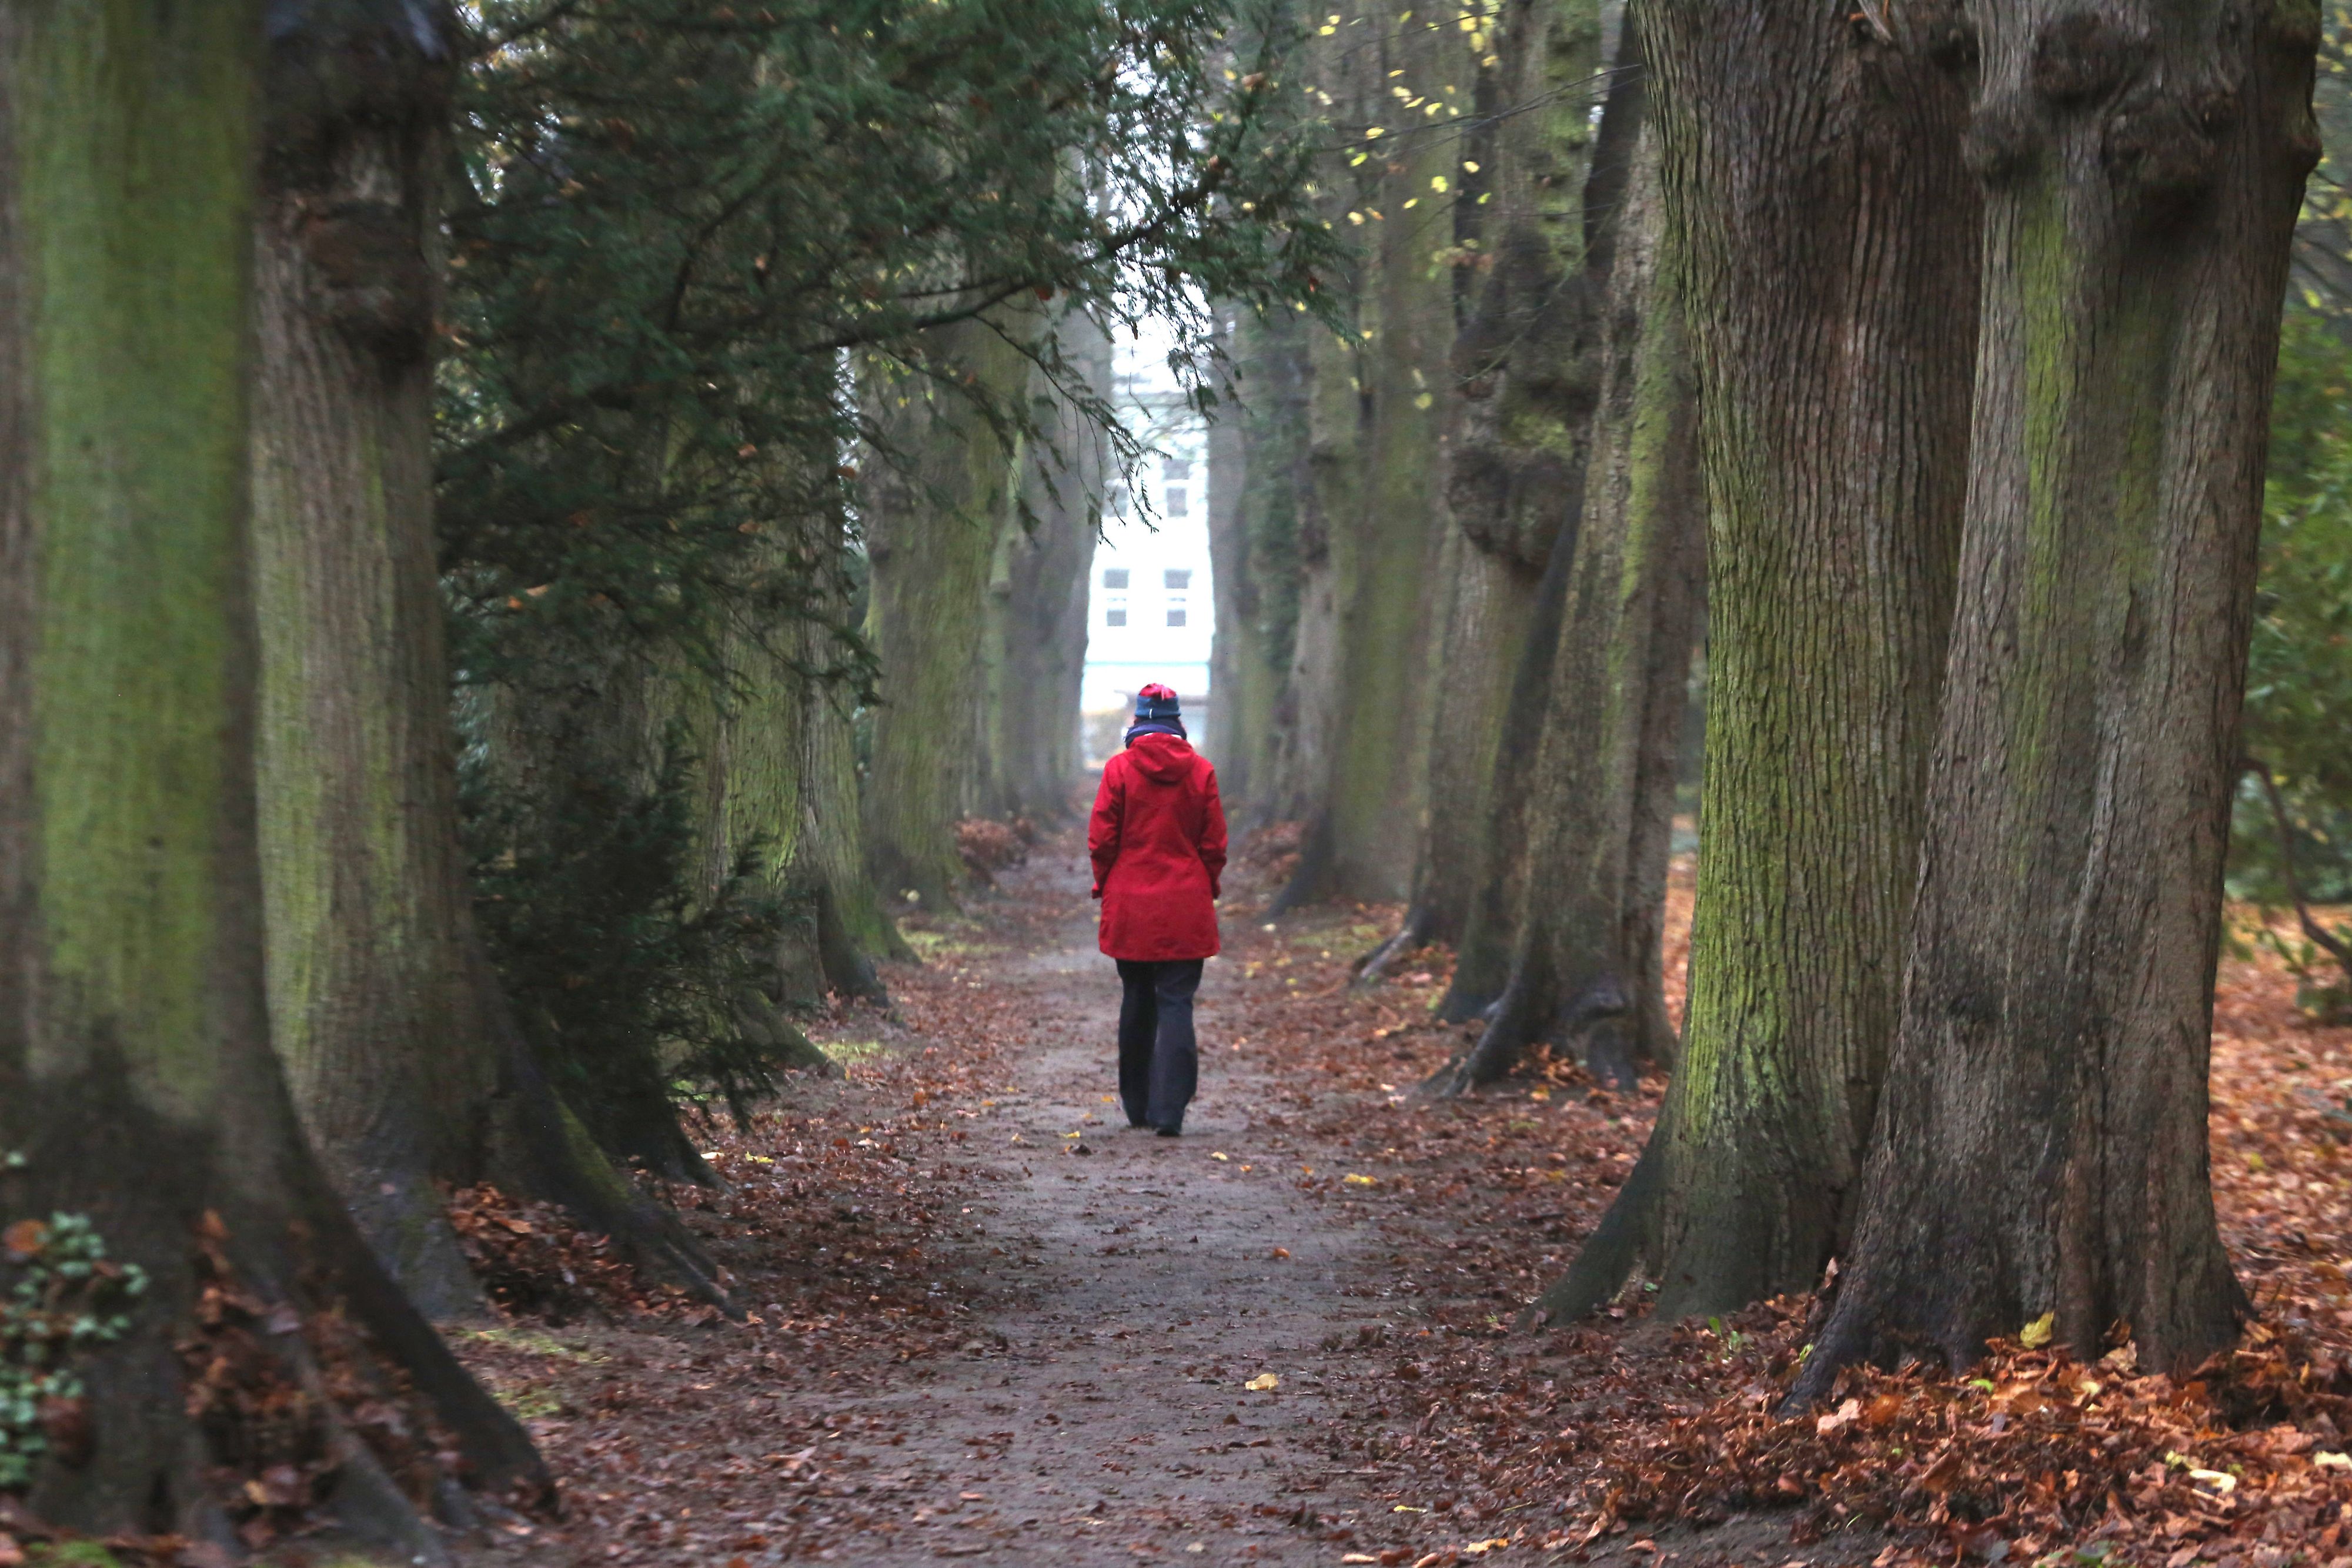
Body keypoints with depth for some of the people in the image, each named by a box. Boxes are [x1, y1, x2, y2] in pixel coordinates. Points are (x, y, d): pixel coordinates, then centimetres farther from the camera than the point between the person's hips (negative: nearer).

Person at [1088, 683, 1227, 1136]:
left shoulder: (1119, 769, -5)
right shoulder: (1201, 772, -2)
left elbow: (1101, 840, -3)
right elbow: (1215, 844, 2)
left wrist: (1106, 884, 13)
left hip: (1130, 908, 0)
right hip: (1186, 908, 0)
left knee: (1137, 1002, 13)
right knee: (1177, 1002, -2)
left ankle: (1138, 1107, 20)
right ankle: (1169, 1110, -13)